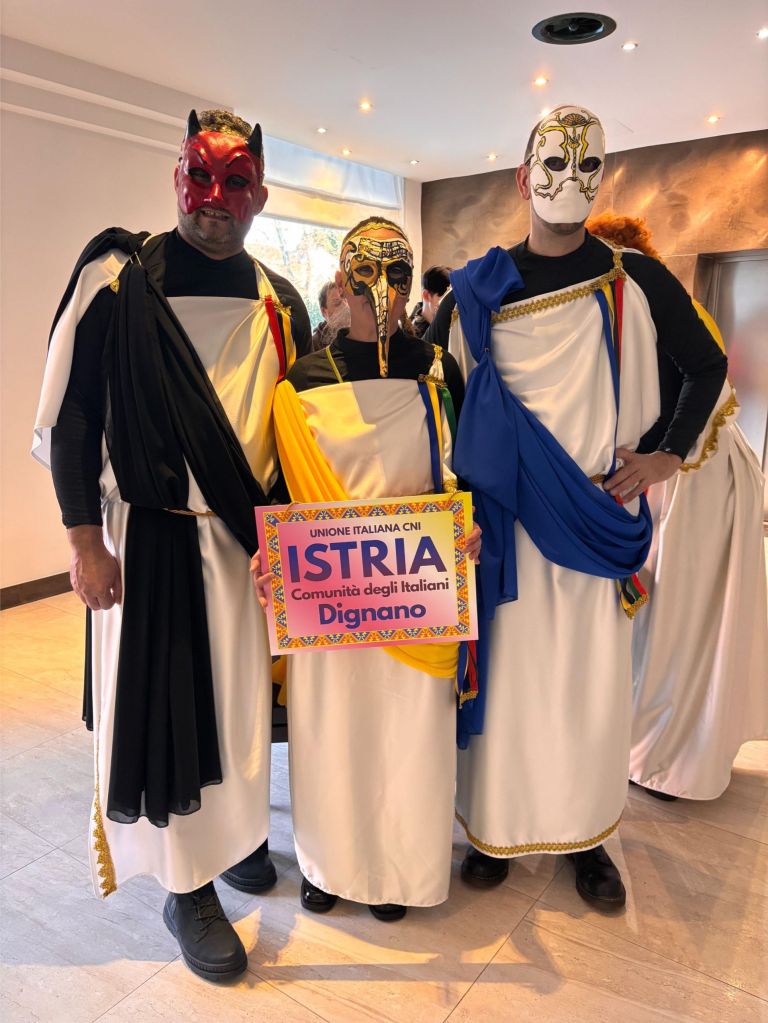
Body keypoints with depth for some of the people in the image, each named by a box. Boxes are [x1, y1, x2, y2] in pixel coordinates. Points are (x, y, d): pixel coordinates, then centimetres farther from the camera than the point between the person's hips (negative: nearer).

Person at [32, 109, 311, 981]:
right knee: (161, 697, 4)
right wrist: (85, 539, -10)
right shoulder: (115, 278, -6)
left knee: (240, 688, 14)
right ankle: (185, 886, 23)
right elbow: (69, 412, -6)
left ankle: (237, 833, 38)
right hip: (150, 533, -4)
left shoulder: (277, 302, 7)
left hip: (250, 533, 4)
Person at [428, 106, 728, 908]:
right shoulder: (478, 287, 3)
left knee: (592, 679, 7)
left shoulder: (637, 283, 1)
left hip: (599, 516, 0)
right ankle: (495, 826, 25)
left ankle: (586, 835, 27)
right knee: (503, 670, 7)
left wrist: (669, 455, 1)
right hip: (502, 516, 0)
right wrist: (458, 471, 3)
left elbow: (707, 367, 12)